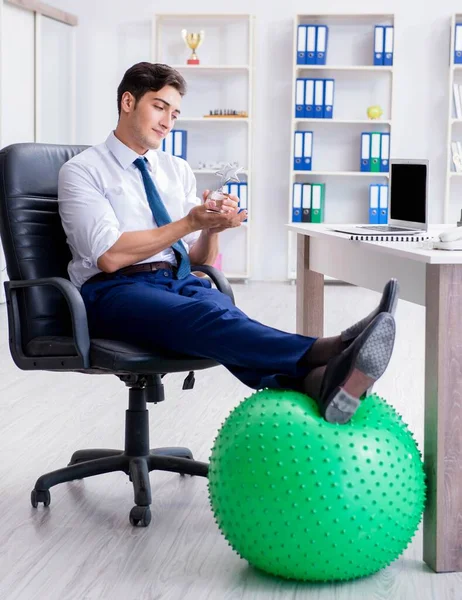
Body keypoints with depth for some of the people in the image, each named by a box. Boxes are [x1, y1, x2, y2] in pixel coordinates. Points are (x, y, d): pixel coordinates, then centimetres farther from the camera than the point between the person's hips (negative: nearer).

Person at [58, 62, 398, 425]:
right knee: (208, 318, -37)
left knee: (227, 319, -33)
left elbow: (200, 259, 16)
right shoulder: (82, 171, 2)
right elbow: (109, 256, -12)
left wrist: (212, 228, -7)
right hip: (115, 291, -4)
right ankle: (332, 352, -61)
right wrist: (191, 222, -13)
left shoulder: (178, 171, 19)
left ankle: (320, 381, -64)